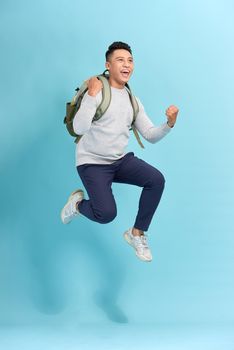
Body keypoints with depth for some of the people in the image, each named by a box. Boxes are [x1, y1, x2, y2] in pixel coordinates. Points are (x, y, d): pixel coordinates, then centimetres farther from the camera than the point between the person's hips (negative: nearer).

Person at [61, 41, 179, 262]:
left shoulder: (133, 101, 8)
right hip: (92, 163, -6)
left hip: (121, 160, 6)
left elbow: (150, 135, 7)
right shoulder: (96, 93, -13)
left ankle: (137, 234, -1)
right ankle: (78, 203, 15)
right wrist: (91, 95, -30)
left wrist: (169, 123, -12)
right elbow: (79, 129, -26)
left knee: (156, 179, -19)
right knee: (106, 214, -21)